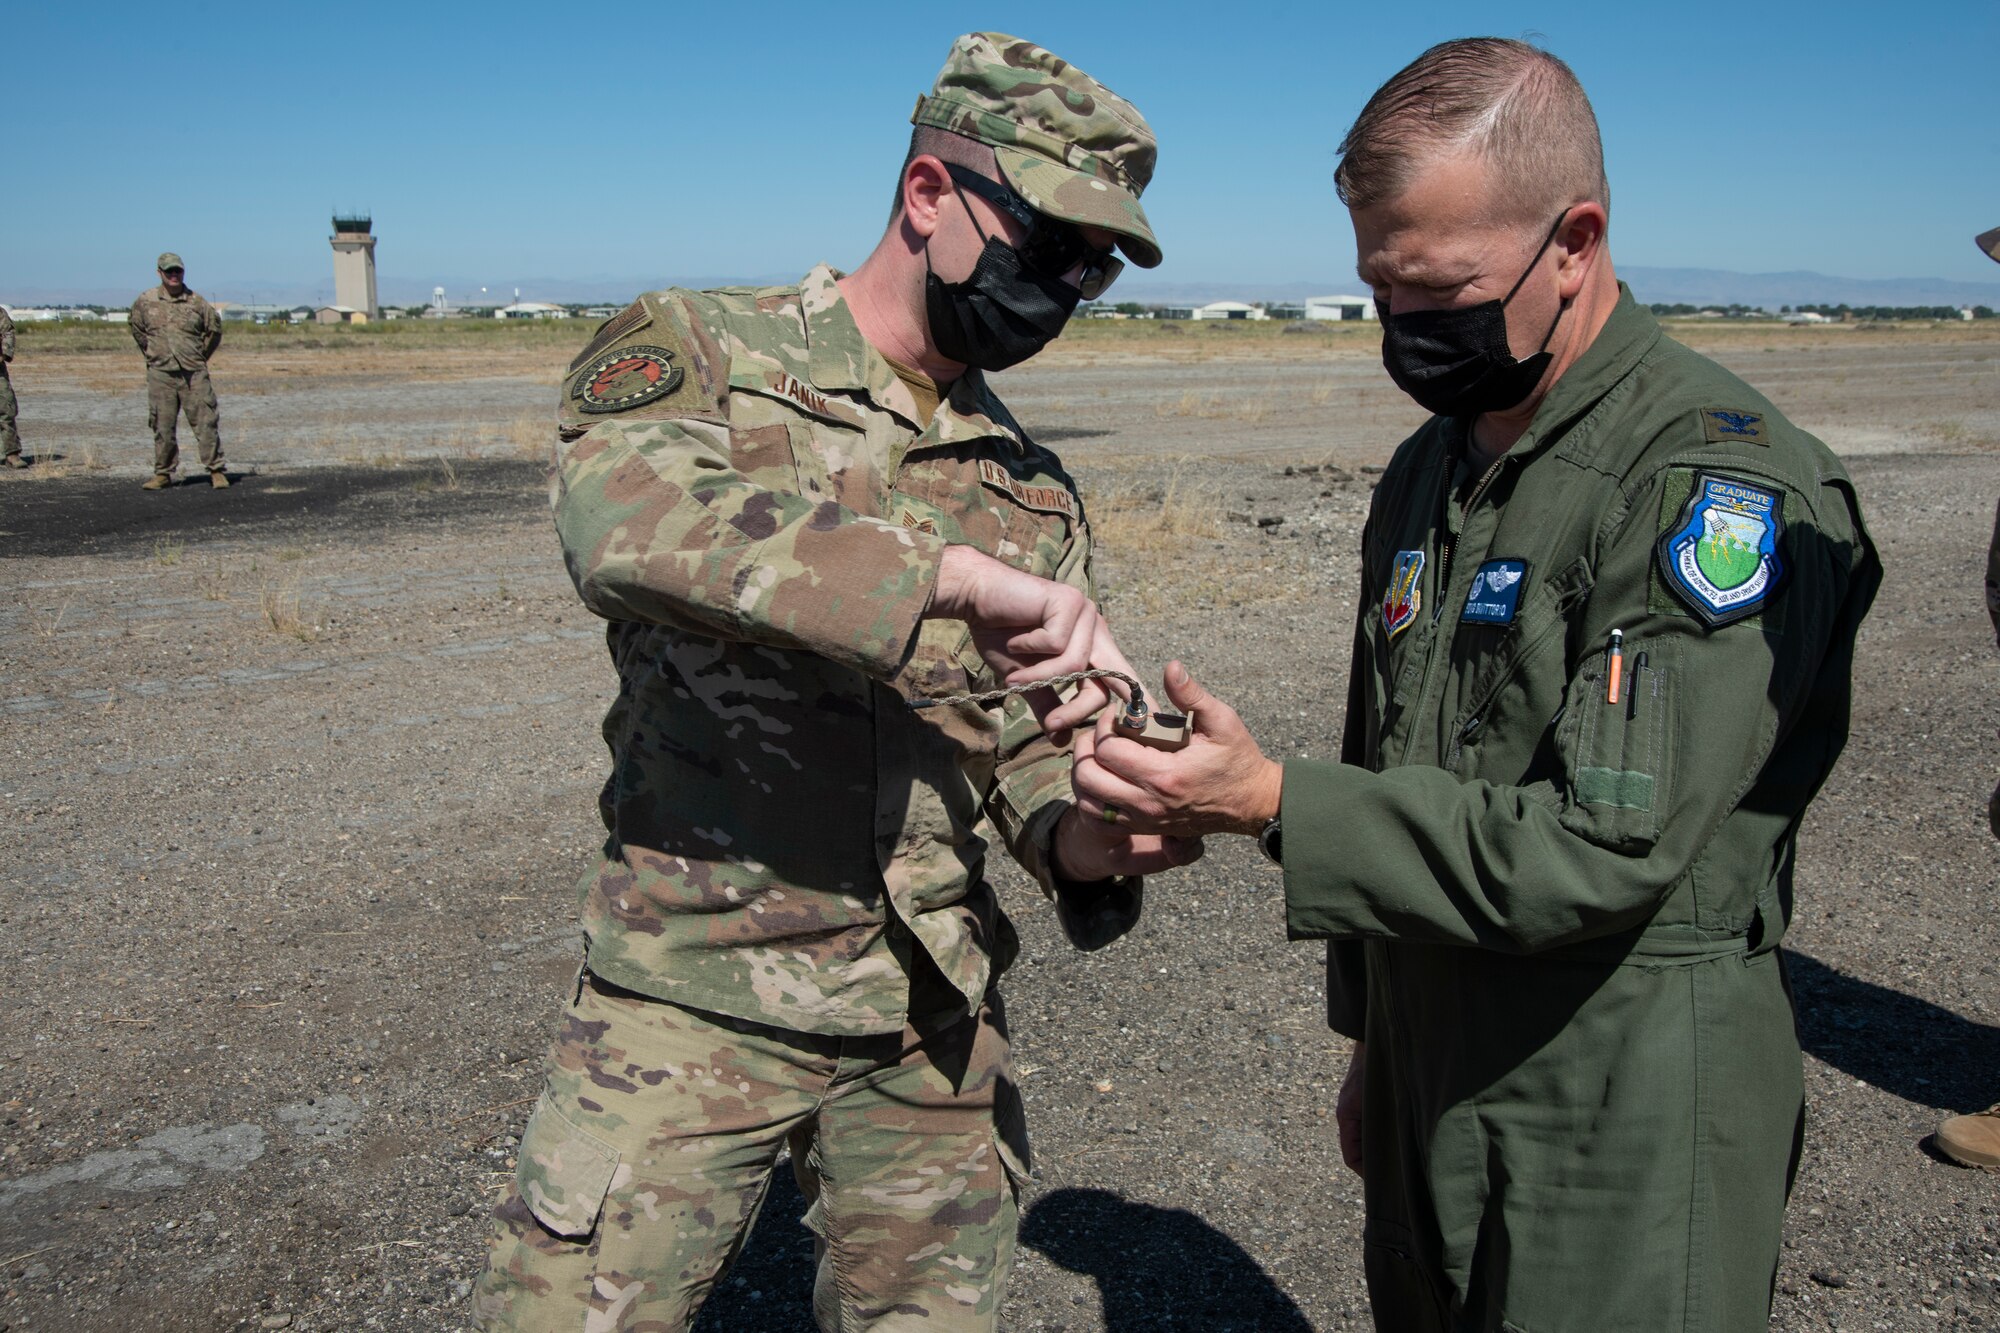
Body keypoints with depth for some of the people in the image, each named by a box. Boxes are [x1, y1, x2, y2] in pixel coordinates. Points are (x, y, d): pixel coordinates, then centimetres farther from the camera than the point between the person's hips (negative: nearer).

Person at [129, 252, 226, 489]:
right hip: (160, 374, 1)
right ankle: (163, 473, 12)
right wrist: (151, 354, 17)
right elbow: (137, 329, 20)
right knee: (162, 426, 4)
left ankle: (216, 470, 1)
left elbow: (214, 330, 14)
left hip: (194, 374, -1)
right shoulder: (145, 301, 5)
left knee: (205, 421, -4)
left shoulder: (196, 303, 2)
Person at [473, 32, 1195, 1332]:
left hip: (937, 1021, 5)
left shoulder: (1035, 493, 8)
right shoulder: (694, 349, -6)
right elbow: (627, 518, -28)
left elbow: (1027, 741, 9)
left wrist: (1079, 838, -13)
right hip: (694, 996, -4)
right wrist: (951, 576, -36)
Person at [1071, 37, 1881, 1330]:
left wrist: (1271, 803, -27)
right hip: (1432, 1093, 7)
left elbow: (1606, 849, -26)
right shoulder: (1428, 471, 7)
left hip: (1627, 1133, -7)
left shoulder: (1725, 484, -19)